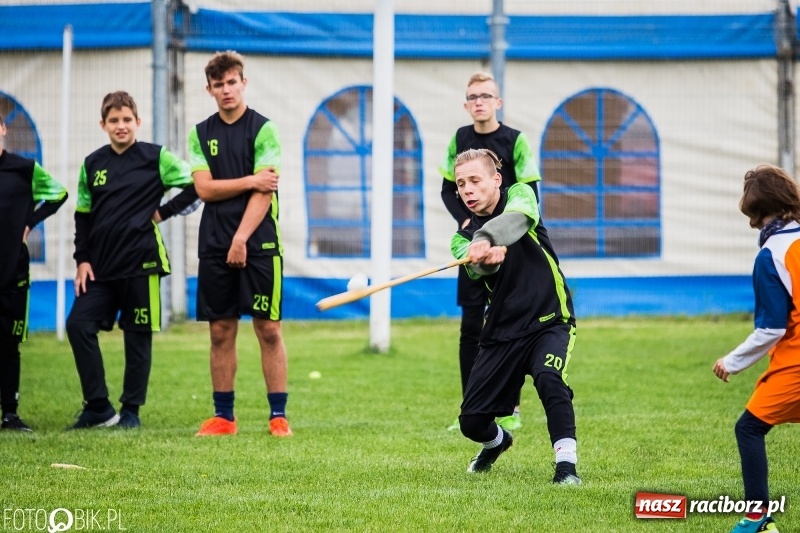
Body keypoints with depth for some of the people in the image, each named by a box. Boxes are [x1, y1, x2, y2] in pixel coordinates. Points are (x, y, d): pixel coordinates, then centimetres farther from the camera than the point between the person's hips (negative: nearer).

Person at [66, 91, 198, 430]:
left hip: (141, 264, -4)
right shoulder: (93, 164, 10)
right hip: (101, 266, 4)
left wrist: (162, 213, -6)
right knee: (79, 325, -10)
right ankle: (98, 407, -3)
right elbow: (83, 214, 15)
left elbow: (195, 187, -2)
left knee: (138, 336, 2)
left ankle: (131, 410, 13)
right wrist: (82, 259, 7)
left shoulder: (156, 158, -2)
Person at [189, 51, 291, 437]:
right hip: (215, 245, 4)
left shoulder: (263, 129, -2)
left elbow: (264, 193, -9)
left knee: (268, 329, -4)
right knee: (221, 331, 5)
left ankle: (278, 415, -1)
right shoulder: (200, 134, 10)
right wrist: (249, 180, -10)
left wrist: (241, 239, -15)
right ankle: (223, 416, 11)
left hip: (258, 243, -4)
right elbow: (204, 188, 0)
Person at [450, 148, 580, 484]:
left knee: (549, 379, -34)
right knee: (471, 423, 2)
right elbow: (476, 266, -21)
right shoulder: (463, 238, 3)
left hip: (549, 322, -3)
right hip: (502, 332, 4)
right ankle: (497, 442, 37)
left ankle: (566, 464, -25)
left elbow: (519, 218, -29)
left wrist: (487, 238, -49)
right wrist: (486, 257, -46)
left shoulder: (519, 195, -3)